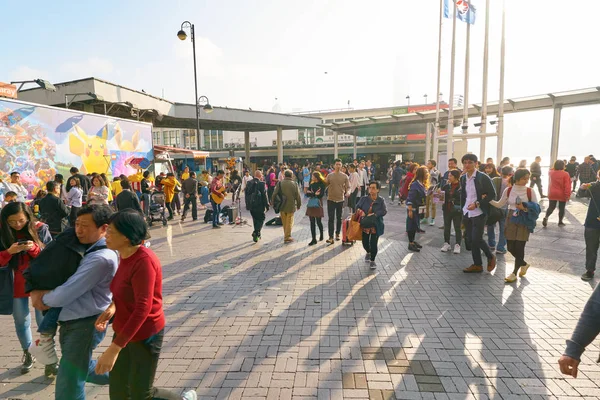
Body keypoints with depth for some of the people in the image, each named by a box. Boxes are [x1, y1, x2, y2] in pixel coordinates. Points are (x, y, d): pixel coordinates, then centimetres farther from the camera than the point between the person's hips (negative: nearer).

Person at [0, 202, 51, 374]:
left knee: (44, 321, 8)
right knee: (21, 322, 15)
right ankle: (27, 355, 35)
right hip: (16, 286, 2)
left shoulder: (40, 229, -10)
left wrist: (34, 249, -25)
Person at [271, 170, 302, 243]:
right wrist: (298, 205, 10)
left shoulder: (280, 183, -7)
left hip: (282, 206, 2)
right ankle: (287, 237, 10)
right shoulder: (294, 184, -8)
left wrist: (272, 203, 10)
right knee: (289, 222, 8)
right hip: (291, 206, -2)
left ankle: (286, 236, 28)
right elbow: (298, 196, -3)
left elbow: (274, 194, -4)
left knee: (284, 222, 16)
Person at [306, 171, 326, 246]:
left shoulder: (322, 184, -5)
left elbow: (321, 195, -15)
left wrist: (311, 193, -13)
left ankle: (321, 234, 31)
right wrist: (315, 194, -11)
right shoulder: (311, 184, 11)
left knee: (318, 222, 3)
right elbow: (307, 194, 4)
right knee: (312, 222, 2)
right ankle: (314, 239, 7)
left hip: (318, 204, -5)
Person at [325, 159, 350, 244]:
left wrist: (348, 192, -19)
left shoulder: (345, 176, 0)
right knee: (331, 219, -2)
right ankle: (331, 237, -2)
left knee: (339, 218, 14)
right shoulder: (329, 176, 1)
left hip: (340, 200, 1)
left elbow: (348, 187, 0)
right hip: (331, 200, -1)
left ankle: (337, 234, 29)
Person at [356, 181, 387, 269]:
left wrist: (374, 214, -25)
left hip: (376, 225, -2)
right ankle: (368, 252, 48)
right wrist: (361, 211, -15)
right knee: (365, 242, 12)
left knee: (373, 243, -3)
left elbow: (384, 211, -13)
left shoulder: (381, 200, -7)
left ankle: (372, 260, 20)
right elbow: (357, 207, 7)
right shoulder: (364, 199, -2)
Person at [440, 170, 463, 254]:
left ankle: (457, 245, 15)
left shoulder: (461, 186, -11)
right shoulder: (447, 186, 6)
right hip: (447, 210, 5)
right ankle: (446, 243, 23)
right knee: (446, 227, 11)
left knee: (457, 228, 6)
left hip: (457, 210, -5)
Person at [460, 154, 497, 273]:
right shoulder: (463, 178, 8)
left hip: (478, 213, -6)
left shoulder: (483, 177, -10)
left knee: (477, 239, -7)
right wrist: (462, 210, 11)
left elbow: (492, 195, -9)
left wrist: (477, 204, -17)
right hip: (467, 213, 6)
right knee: (470, 240, 8)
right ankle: (477, 265, 21)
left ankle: (490, 257, 20)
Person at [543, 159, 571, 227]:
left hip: (552, 194, 3)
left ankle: (546, 217, -13)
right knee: (561, 208, 9)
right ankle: (560, 222, 15)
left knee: (551, 207, 9)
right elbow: (567, 186, -17)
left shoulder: (551, 172, -1)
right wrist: (568, 195, -15)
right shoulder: (565, 174, -14)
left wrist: (555, 167, 21)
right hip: (562, 194, -3)